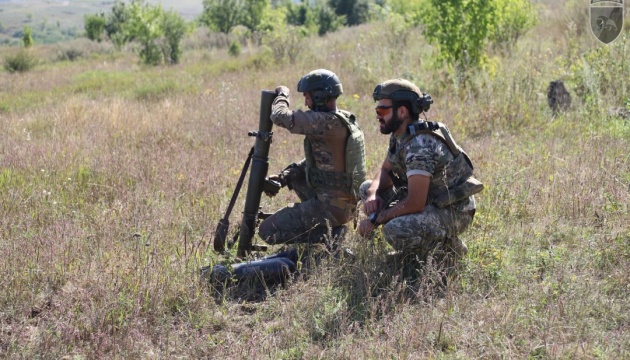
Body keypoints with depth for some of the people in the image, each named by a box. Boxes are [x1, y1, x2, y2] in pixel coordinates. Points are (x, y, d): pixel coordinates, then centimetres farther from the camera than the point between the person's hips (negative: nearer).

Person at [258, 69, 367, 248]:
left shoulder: (328, 123, -22)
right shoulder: (345, 121, 9)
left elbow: (280, 116, -20)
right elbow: (312, 161, 14)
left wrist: (283, 94, 1)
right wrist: (282, 178, 5)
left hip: (331, 206, -9)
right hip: (346, 204, 9)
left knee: (267, 230, -3)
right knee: (296, 175, 30)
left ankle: (326, 236, -6)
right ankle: (325, 227, 19)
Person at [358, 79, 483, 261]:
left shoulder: (419, 145, -29)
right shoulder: (399, 135, 2)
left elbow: (415, 203, -32)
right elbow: (385, 170, 14)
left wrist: (374, 219, -21)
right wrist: (373, 194, -9)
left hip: (454, 212, -10)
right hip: (430, 200, 10)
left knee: (394, 230, -34)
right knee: (367, 189, 9)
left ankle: (446, 246, -4)